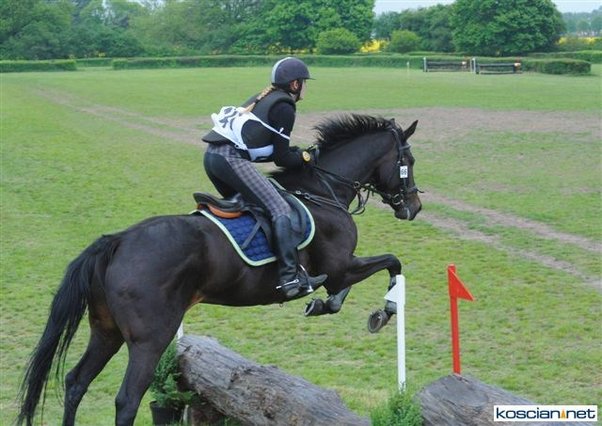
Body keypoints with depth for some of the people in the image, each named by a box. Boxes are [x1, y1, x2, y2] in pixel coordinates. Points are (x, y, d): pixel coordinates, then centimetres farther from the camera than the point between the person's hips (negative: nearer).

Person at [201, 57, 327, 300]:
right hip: (231, 159, -10)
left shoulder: (263, 100, 27)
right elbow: (282, 159, -1)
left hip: (212, 155, 10)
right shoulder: (284, 108, 1)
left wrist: (295, 153, 21)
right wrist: (305, 157, 15)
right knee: (279, 209, -13)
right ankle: (291, 278, -24)